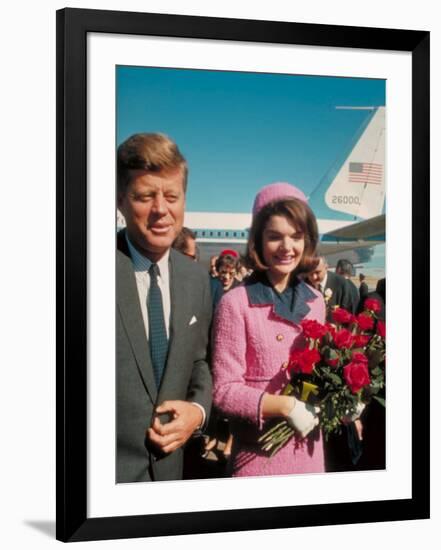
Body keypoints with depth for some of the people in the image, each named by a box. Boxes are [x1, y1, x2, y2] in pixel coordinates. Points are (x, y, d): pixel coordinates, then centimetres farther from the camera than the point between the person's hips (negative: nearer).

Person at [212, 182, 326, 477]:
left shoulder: (315, 301, 3)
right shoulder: (237, 304, -14)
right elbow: (224, 390, -14)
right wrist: (287, 406, -23)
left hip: (309, 448, 5)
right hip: (260, 452, -5)